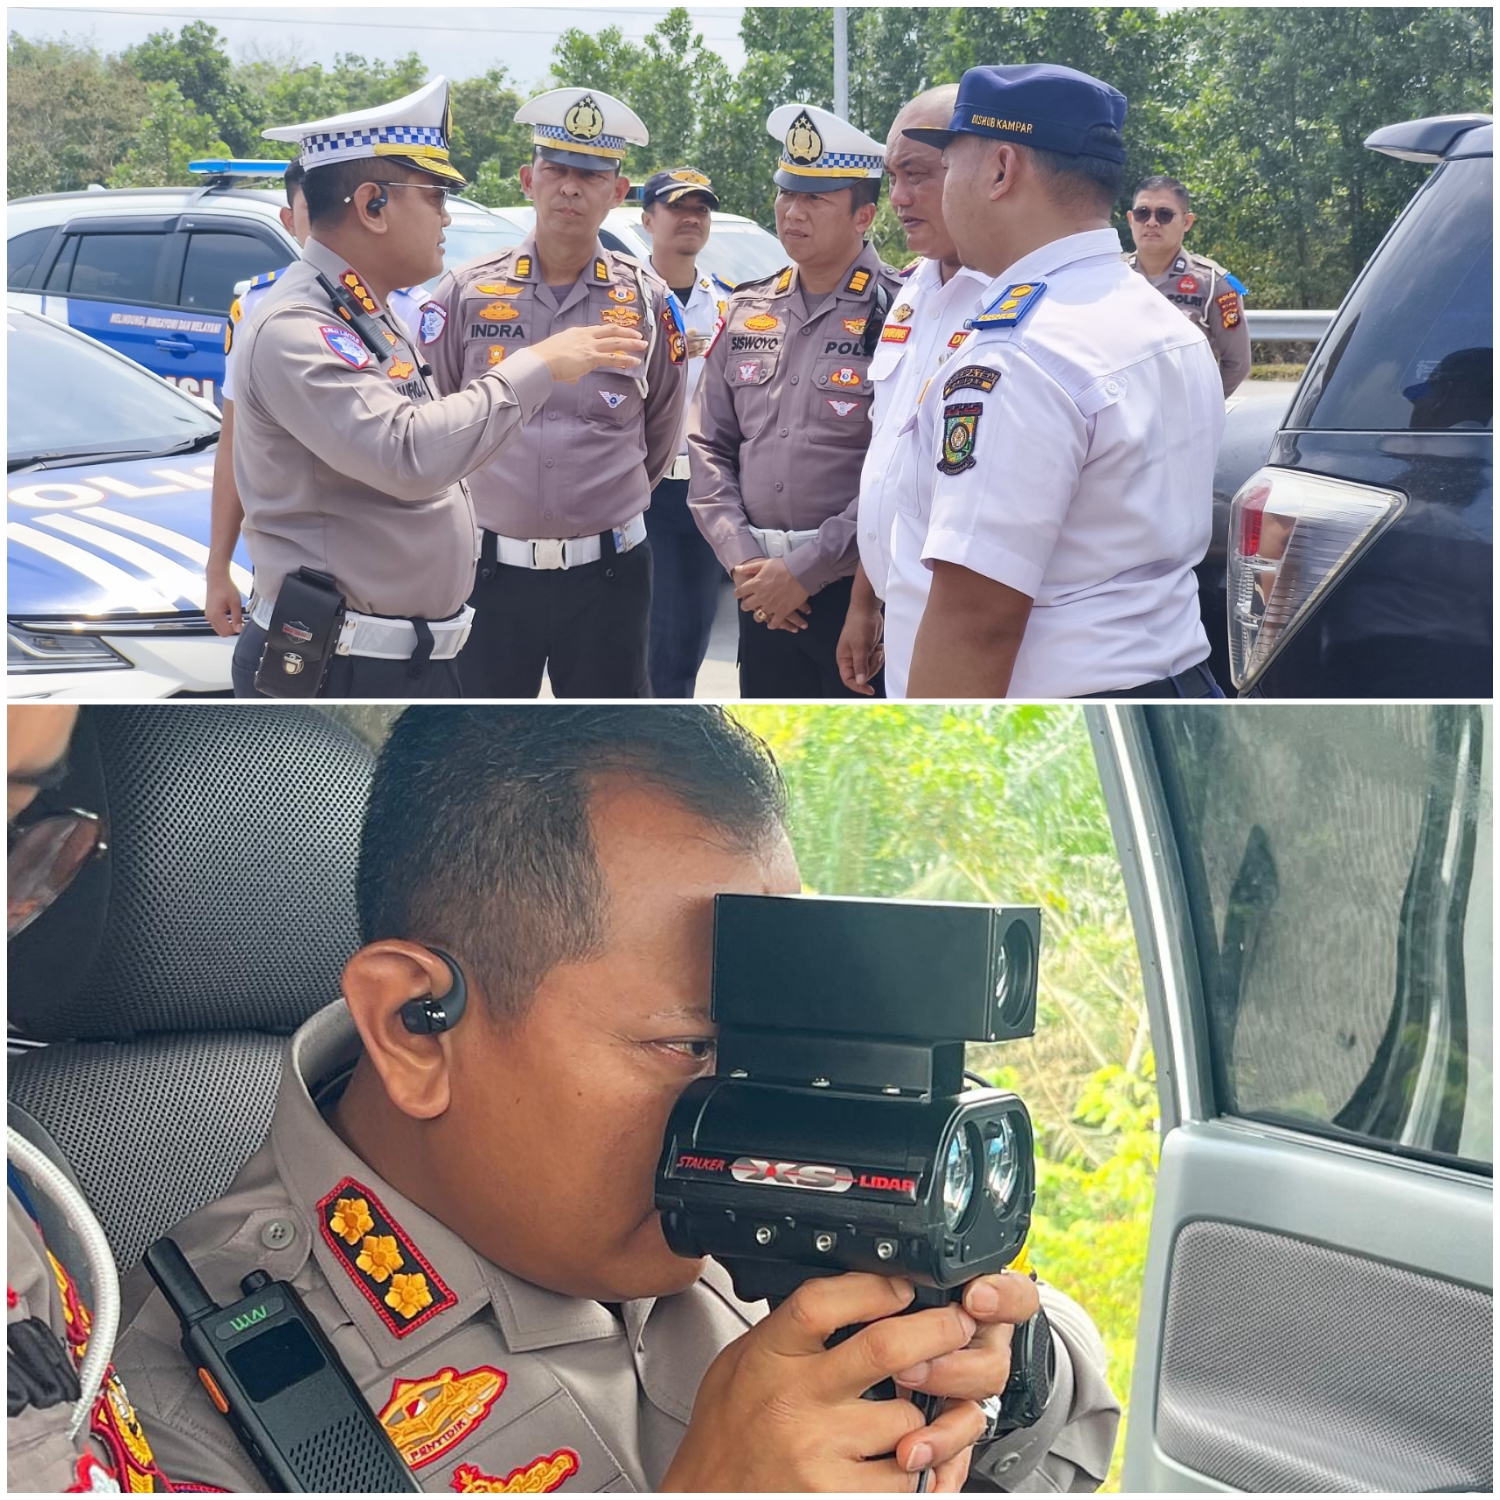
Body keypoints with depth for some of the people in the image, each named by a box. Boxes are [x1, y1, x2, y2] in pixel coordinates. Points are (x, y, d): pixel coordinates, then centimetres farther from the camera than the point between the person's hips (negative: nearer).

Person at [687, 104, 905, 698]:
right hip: (762, 591, 6)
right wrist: (742, 560, -2)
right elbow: (709, 445, 12)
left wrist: (805, 570, -15)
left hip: (858, 587, -5)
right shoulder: (748, 312, 11)